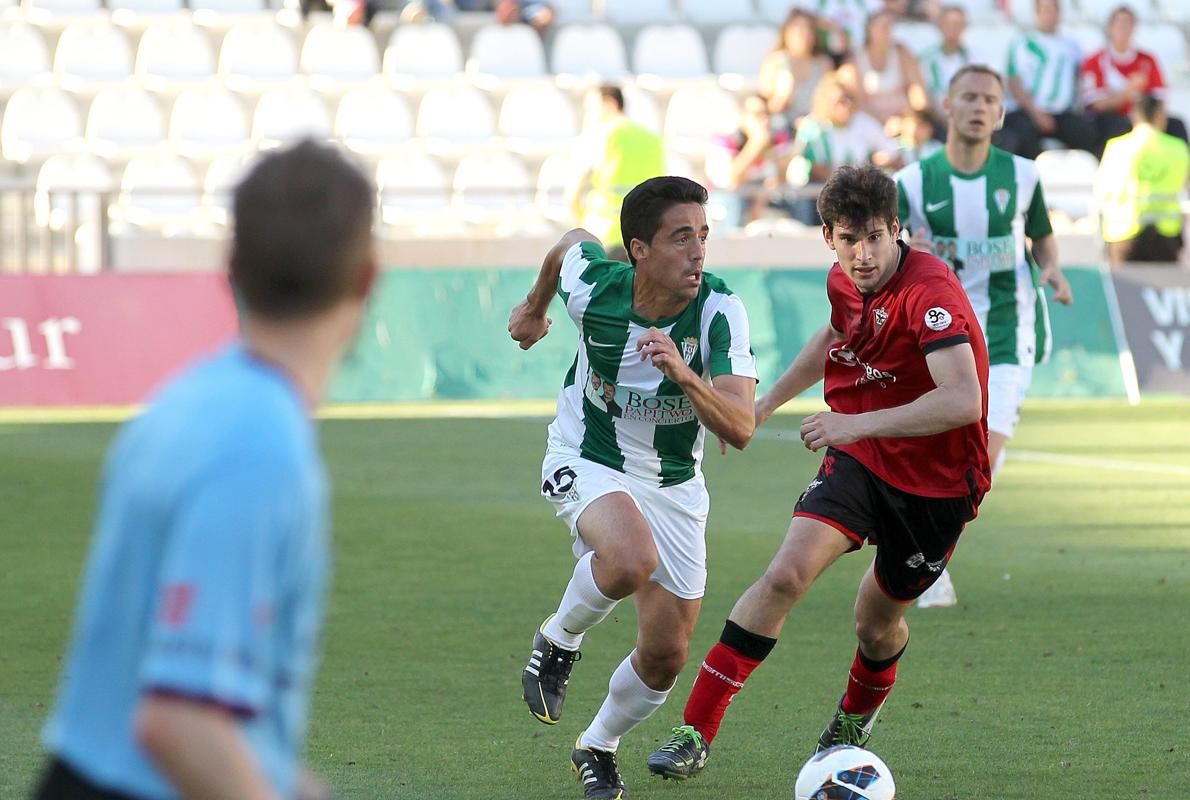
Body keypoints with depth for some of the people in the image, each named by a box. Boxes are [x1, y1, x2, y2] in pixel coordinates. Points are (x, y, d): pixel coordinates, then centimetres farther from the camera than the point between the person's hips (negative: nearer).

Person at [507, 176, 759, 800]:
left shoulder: (720, 312, -24)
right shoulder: (591, 285, -22)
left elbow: (740, 428, -32)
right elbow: (572, 242, 5)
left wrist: (685, 375, -50)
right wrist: (535, 305, 25)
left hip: (675, 484, 2)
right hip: (585, 463, -2)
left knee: (666, 656, 3)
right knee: (632, 558, -36)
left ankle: (598, 748, 33)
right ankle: (558, 642, -5)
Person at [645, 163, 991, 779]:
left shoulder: (930, 293, -26)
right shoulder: (844, 283, -2)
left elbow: (963, 401, -39)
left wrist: (860, 423, -43)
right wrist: (764, 405, 30)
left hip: (935, 480, -4)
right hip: (857, 458, 5)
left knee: (878, 623, 12)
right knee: (786, 574, -18)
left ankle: (854, 721, 48)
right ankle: (697, 729, -16)